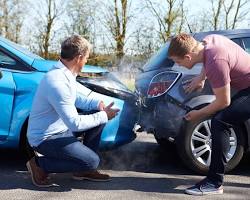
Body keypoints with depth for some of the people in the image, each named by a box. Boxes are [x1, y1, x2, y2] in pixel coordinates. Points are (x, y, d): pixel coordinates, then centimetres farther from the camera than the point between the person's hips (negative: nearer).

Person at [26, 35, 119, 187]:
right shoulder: (58, 82, -29)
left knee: (100, 115, 7)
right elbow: (75, 124, -29)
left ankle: (84, 170, 12)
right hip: (45, 138, -10)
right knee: (92, 161, -19)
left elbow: (76, 97, 17)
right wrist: (104, 116, -17)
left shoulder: (65, 73, 2)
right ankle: (39, 164, -3)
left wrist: (98, 104, -1)